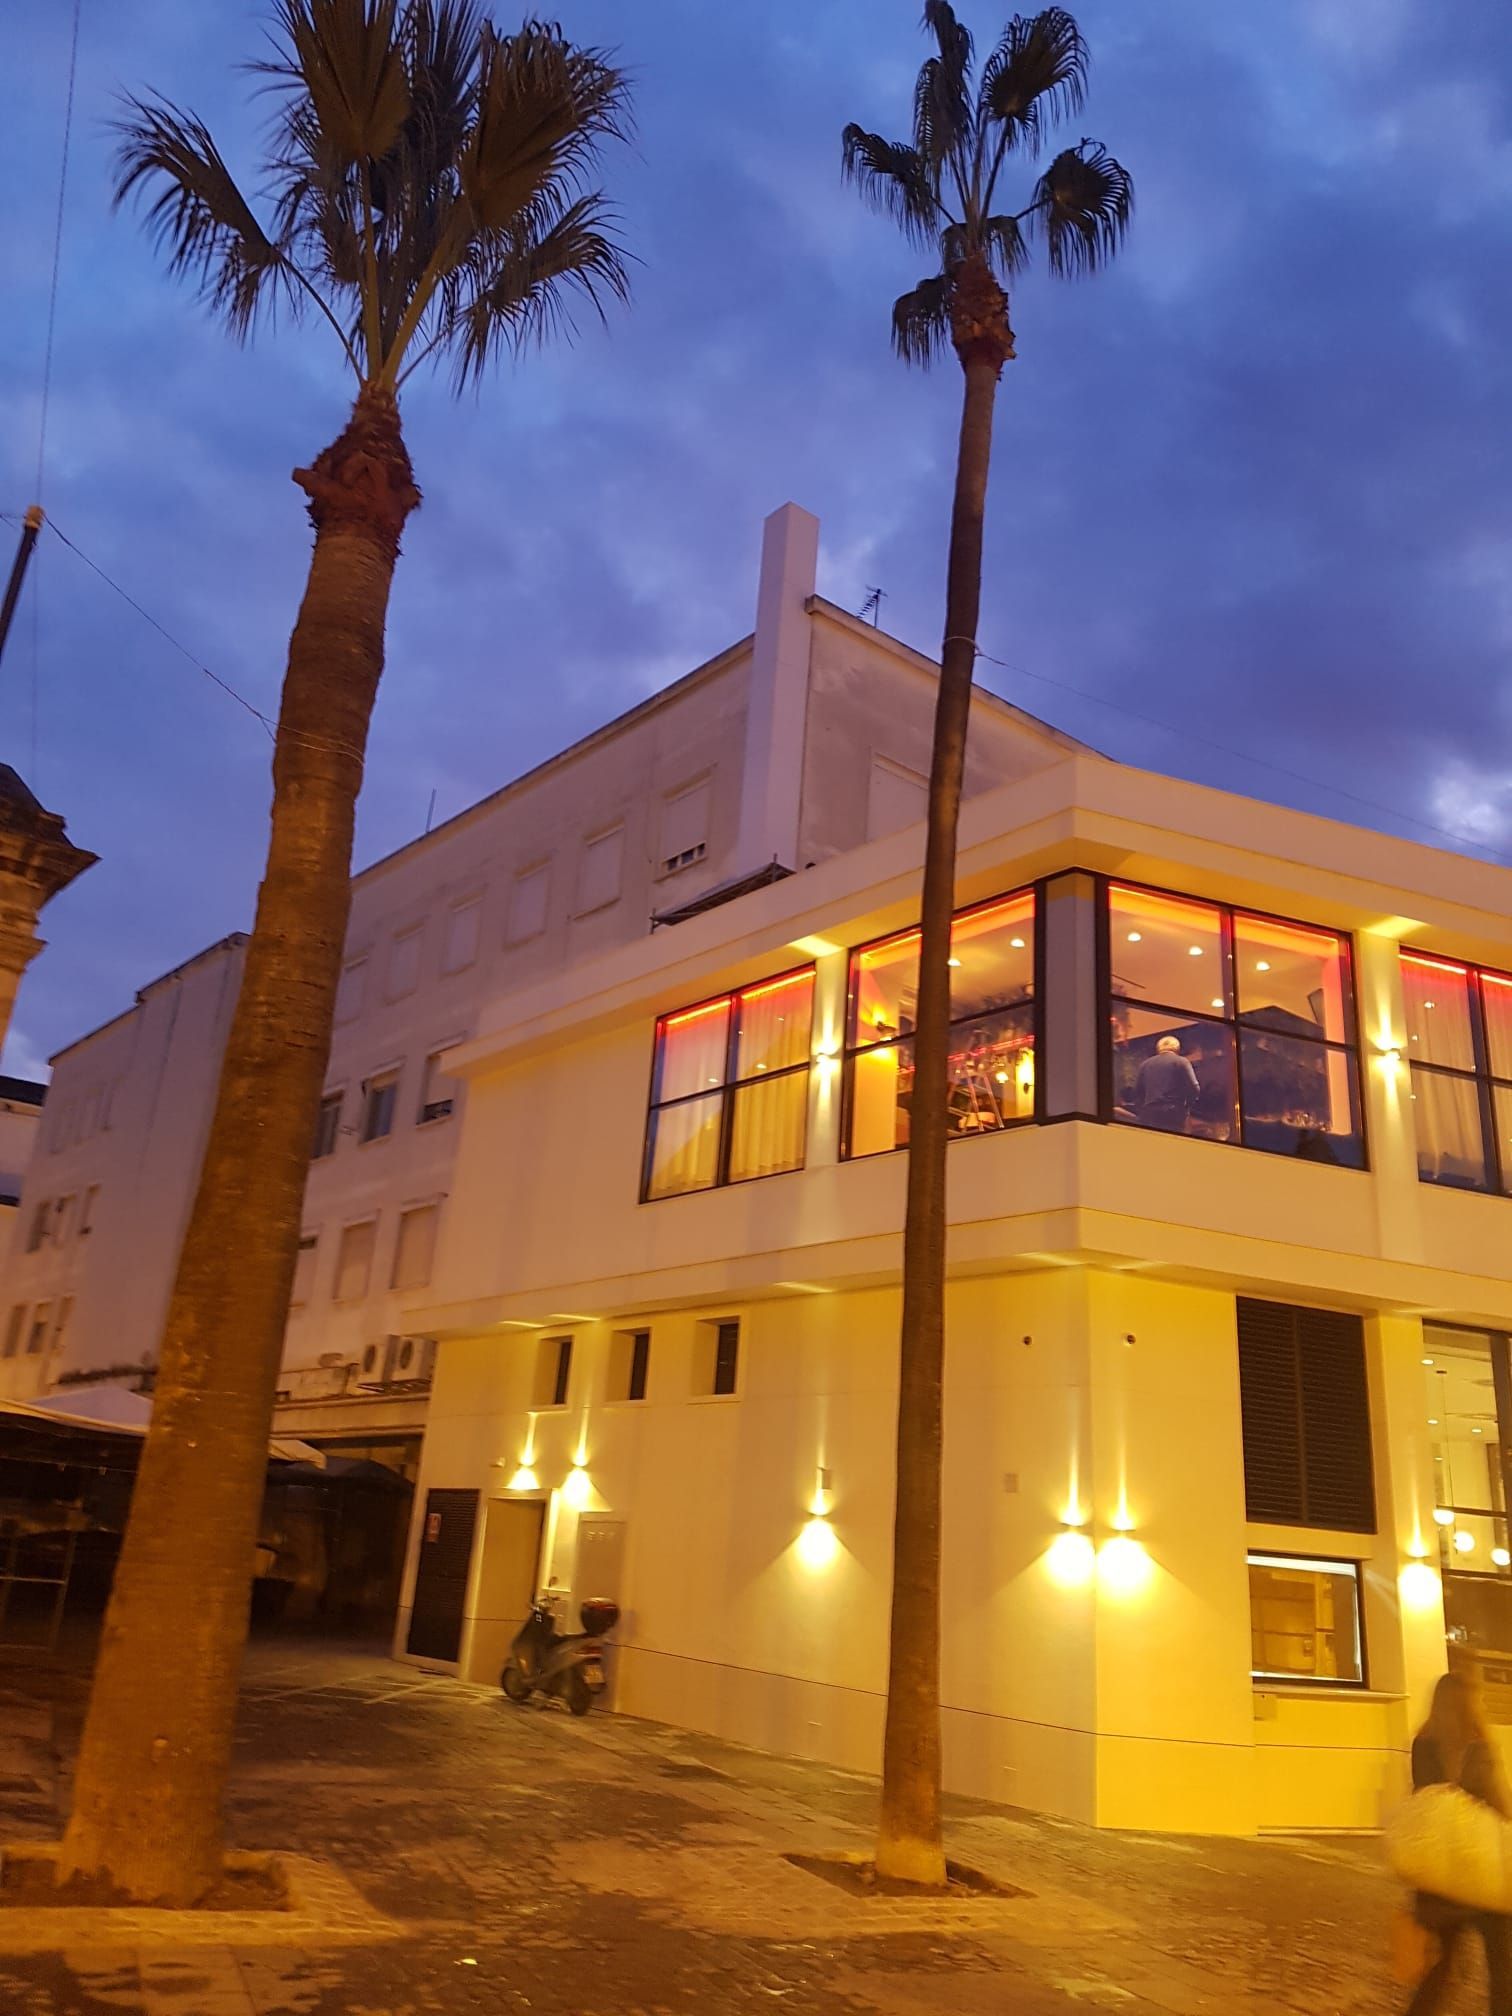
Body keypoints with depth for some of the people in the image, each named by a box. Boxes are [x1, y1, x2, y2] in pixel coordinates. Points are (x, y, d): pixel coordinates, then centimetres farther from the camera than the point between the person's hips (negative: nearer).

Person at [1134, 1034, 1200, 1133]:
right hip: (1174, 1114, -4)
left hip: (1149, 1114, 4)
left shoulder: (1145, 1064, 15)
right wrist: (1186, 1107, 7)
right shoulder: (1181, 1062, 2)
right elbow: (1194, 1088, -6)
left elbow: (1137, 1091, 13)